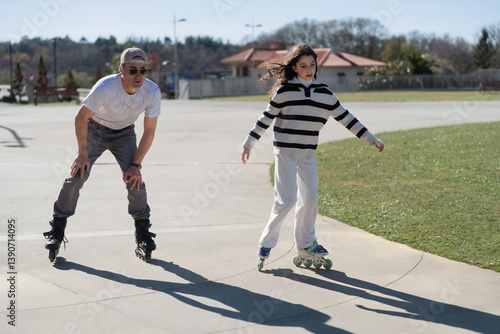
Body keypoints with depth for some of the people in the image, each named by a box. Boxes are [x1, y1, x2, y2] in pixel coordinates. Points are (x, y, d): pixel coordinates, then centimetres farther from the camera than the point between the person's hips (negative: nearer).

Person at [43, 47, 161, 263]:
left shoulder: (152, 92, -26)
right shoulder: (105, 87, -34)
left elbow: (149, 131, -14)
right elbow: (81, 118, -19)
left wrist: (136, 164, -14)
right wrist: (83, 154, -16)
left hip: (125, 134, 2)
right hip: (95, 130, -2)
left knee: (135, 182, -12)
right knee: (76, 178, -10)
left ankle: (143, 236, 5)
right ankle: (57, 230, 7)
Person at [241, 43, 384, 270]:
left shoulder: (324, 93, 5)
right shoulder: (285, 90, -7)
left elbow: (346, 118, 8)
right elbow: (266, 118, -3)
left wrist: (371, 140, 8)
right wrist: (248, 143, -4)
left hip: (308, 155, 5)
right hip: (285, 152, -4)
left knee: (310, 199, 6)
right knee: (286, 200, -8)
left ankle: (306, 245, 22)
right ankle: (266, 243, 7)